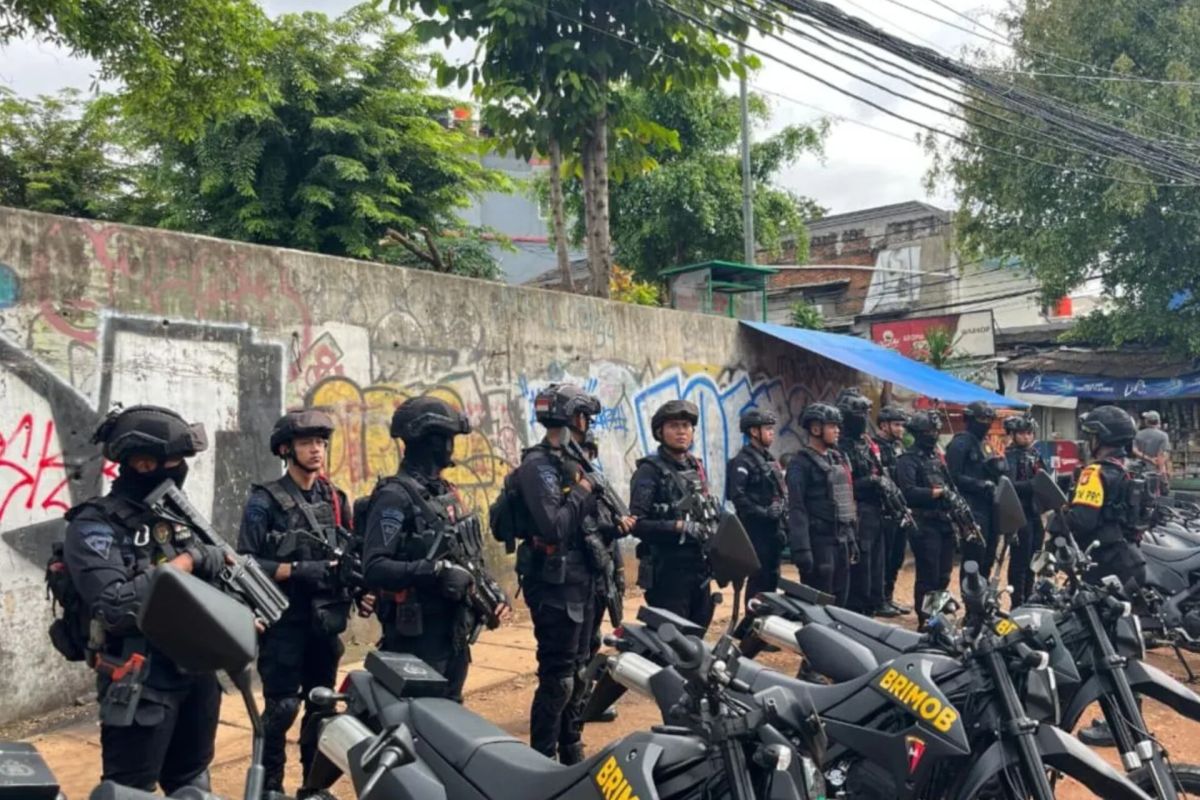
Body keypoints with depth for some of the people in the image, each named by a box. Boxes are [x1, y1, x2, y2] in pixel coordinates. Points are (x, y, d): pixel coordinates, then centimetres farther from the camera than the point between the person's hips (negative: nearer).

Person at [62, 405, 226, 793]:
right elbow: (114, 607, -26)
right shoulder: (95, 526, -14)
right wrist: (174, 567, -17)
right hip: (142, 684, -7)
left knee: (192, 783, 21)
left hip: (198, 673, 7)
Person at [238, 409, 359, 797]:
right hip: (284, 620, -5)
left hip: (326, 620, 5)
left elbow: (351, 553, 13)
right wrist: (296, 570, -21)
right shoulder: (264, 501, -7)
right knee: (282, 708, -5)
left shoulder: (335, 499, 11)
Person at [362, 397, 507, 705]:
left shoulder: (447, 492, 14)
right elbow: (374, 569, -23)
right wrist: (435, 572, -29)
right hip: (416, 635, -9)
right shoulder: (395, 496, -14)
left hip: (453, 631, 9)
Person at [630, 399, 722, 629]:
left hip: (700, 568, 8)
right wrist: (680, 527, -24)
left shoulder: (696, 467, 15)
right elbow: (638, 524, -18)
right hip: (667, 570, -7)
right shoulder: (650, 471, -9)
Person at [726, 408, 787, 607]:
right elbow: (737, 496, -21)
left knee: (772, 577, 13)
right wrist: (763, 513, -21)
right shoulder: (743, 461, -11)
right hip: (756, 529, -8)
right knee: (759, 577, -5)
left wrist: (783, 524, 12)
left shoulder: (770, 458, 17)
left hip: (774, 529, 8)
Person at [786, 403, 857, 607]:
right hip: (819, 542, -8)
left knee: (840, 601, 14)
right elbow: (797, 509, -17)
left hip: (841, 540, 8)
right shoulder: (801, 463, -11)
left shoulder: (837, 459, 16)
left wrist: (851, 538, 17)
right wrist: (801, 549, -23)